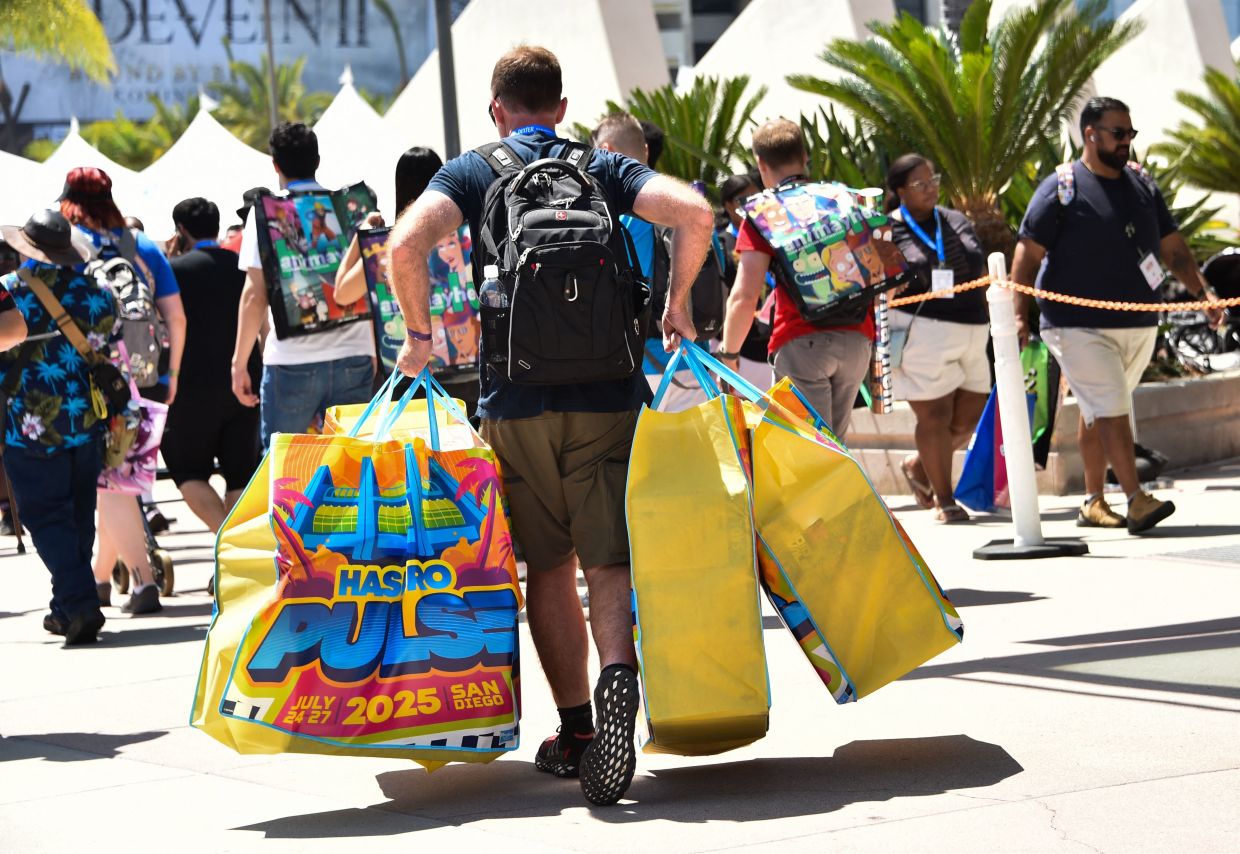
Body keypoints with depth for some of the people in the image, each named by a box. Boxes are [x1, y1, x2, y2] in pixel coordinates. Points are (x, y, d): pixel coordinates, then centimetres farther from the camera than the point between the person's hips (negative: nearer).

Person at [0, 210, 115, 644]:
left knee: (45, 516, 1)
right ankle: (67, 609, 23)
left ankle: (80, 604, -14)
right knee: (79, 516, 15)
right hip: (86, 423, 4)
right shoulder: (97, 295, 2)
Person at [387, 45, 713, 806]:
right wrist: (678, 306, 7)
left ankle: (575, 730, 15)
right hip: (606, 392, 0)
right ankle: (618, 672, -28)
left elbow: (407, 242, -10)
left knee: (548, 567, 12)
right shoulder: (603, 169, 11)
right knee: (608, 561, 1)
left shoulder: (473, 173, 8)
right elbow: (694, 212, -6)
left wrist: (420, 334, 3)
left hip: (516, 402, 0)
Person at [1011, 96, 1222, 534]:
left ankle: (1094, 502, 19)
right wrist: (1020, 314, -13)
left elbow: (1173, 247, 16)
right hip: (1080, 327, -6)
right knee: (1111, 411, -13)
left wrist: (1202, 290, 4)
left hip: (1139, 324, 6)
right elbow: (1028, 253, -6)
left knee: (1099, 412, 13)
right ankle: (1136, 499, -18)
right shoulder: (1061, 188, -5)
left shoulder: (1143, 186, 13)